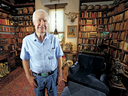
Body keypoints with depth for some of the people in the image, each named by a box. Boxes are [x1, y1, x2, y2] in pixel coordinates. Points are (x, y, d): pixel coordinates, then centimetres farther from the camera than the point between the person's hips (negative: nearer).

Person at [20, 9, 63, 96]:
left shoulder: (54, 39, -14)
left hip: (53, 75, 0)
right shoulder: (27, 40, -13)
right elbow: (25, 59, -1)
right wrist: (28, 76, -1)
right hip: (37, 76, 1)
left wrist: (60, 74, -1)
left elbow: (59, 57, -5)